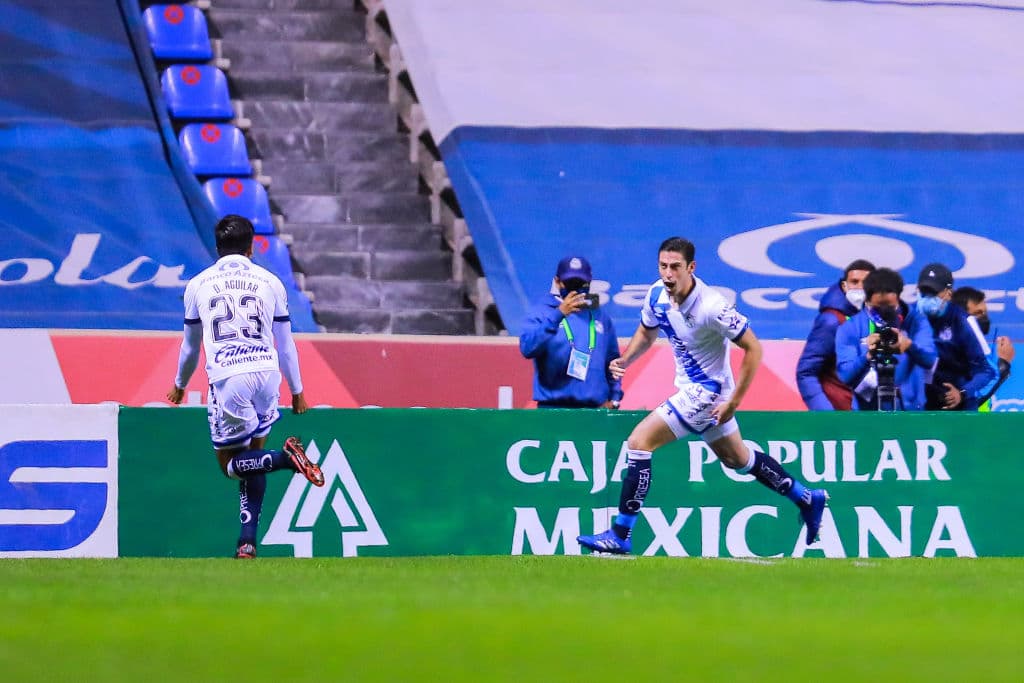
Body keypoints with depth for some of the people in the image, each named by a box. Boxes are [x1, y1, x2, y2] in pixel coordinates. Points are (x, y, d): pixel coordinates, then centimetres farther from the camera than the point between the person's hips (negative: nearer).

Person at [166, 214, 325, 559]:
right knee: (253, 455, 15)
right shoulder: (270, 282, 15)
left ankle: (286, 457, -23)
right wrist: (296, 391, 32)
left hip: (227, 379, -2)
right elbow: (285, 343, 21)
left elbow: (190, 346, 25)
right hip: (266, 373, 2)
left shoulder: (198, 285, 14)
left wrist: (180, 385, 42)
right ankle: (248, 539, 2)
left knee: (230, 463, 6)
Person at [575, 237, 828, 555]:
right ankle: (807, 499, 41)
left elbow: (753, 349, -20)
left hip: (707, 391, -9)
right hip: (690, 388, 9)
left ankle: (620, 536, -10)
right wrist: (624, 360, -5)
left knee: (639, 442, -15)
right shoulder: (657, 294, -5)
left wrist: (734, 401, -21)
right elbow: (646, 332, 15)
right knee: (737, 459, 23)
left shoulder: (711, 307, -27)